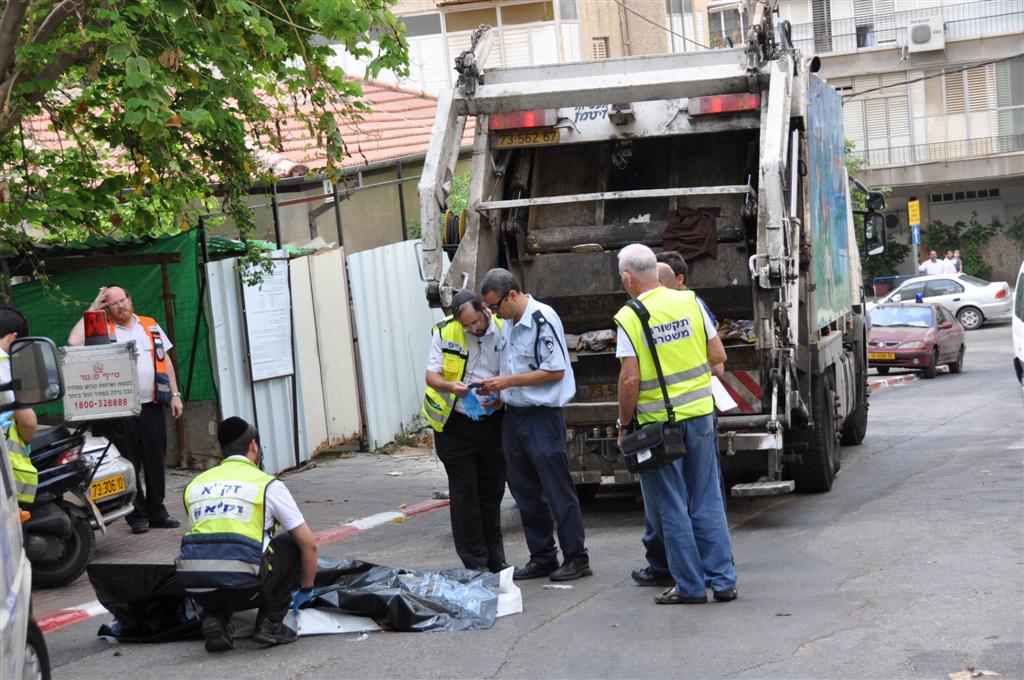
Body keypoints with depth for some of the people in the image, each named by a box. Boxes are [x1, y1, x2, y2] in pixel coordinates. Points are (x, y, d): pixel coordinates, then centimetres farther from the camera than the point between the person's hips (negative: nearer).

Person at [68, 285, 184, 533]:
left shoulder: (151, 326, 12)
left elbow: (165, 360, 16)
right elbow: (74, 343, -17)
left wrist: (175, 394, 10)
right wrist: (92, 311, -8)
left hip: (152, 405, 3)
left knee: (156, 462, 8)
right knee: (129, 463, 1)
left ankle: (157, 512, 18)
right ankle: (137, 515, 8)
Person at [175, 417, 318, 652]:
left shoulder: (195, 485, 22)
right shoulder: (267, 484, 10)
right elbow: (309, 544, 11)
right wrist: (306, 590, 29)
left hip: (196, 589, 4)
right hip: (243, 588, -4)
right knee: (292, 543, 21)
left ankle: (214, 619, 11)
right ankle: (270, 624, 13)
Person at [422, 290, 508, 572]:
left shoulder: (503, 331, -5)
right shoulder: (444, 332, -6)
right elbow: (431, 375, -6)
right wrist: (450, 386, -28)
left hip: (491, 421, 1)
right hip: (455, 424, -1)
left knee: (492, 492, 11)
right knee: (464, 494, 1)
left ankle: (495, 558, 23)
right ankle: (475, 562, 7)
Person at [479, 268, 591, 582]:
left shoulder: (543, 320, -15)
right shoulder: (508, 323, 12)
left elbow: (555, 371, -17)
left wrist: (508, 381, -16)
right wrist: (497, 392, 6)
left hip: (542, 415, -9)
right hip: (514, 415, 9)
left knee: (557, 490, -4)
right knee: (525, 491, 12)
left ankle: (576, 558, 4)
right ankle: (542, 558, 20)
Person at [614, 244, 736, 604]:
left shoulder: (629, 318, -12)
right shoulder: (690, 302, 1)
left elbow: (630, 379, -16)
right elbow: (718, 355, 5)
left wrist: (624, 425, -4)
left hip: (658, 423, -4)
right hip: (700, 415, 4)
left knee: (670, 507, 7)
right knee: (708, 501, 12)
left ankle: (689, 585, 10)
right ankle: (723, 580, 14)